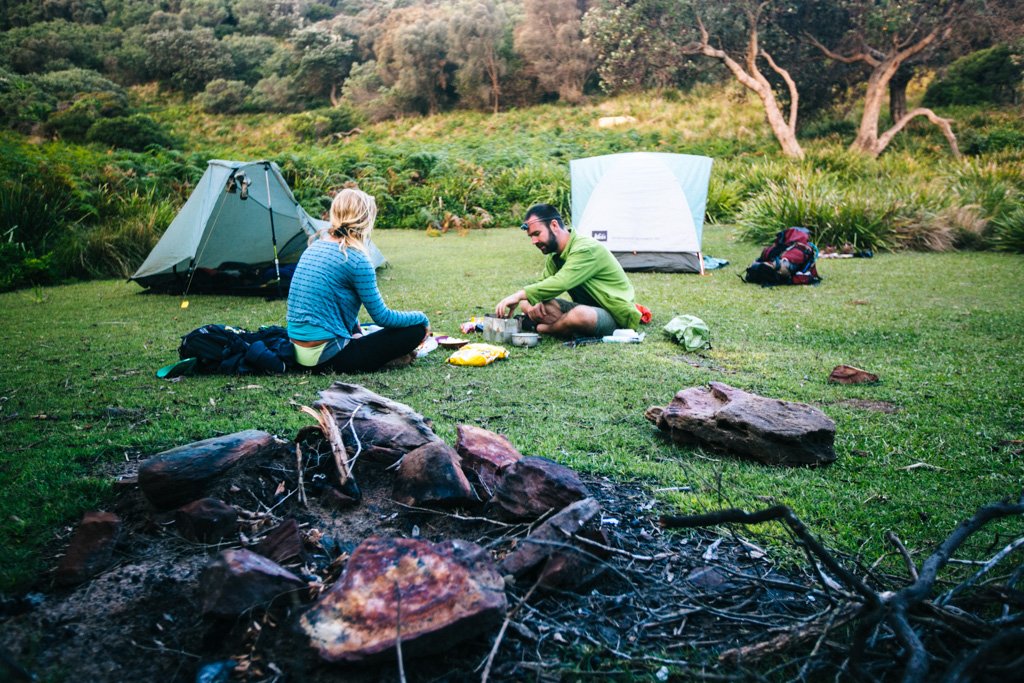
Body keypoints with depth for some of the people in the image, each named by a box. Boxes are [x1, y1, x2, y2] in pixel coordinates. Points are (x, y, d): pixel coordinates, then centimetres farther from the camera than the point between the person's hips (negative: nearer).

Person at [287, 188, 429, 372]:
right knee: (415, 329, -2)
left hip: (297, 351, 9)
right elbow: (382, 317, -9)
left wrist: (357, 333, 27)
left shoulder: (315, 246, 9)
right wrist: (421, 318, 7)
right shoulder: (356, 259, -15)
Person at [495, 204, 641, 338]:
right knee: (527, 303, -1)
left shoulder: (586, 249, -23)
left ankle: (545, 328, -11)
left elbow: (560, 283, -35)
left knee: (579, 314, -42)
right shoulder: (554, 256, 7)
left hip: (615, 316, -8)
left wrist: (520, 295, -38)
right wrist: (536, 303, -15)